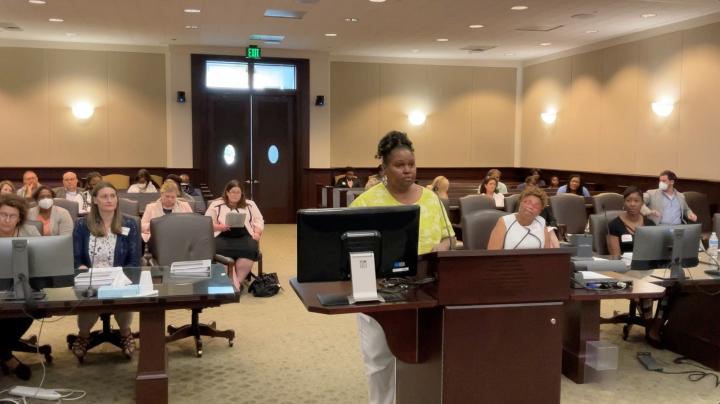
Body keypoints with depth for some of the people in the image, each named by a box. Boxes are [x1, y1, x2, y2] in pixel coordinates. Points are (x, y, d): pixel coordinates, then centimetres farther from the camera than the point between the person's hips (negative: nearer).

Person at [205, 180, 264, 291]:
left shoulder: (250, 204, 20)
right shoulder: (216, 205, 13)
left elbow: (259, 220, 17)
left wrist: (257, 232, -3)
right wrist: (220, 227, -12)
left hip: (244, 236, 1)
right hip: (223, 237, -1)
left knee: (251, 250, -33)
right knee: (221, 251, -36)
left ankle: (238, 280, -22)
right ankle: (235, 283, -32)